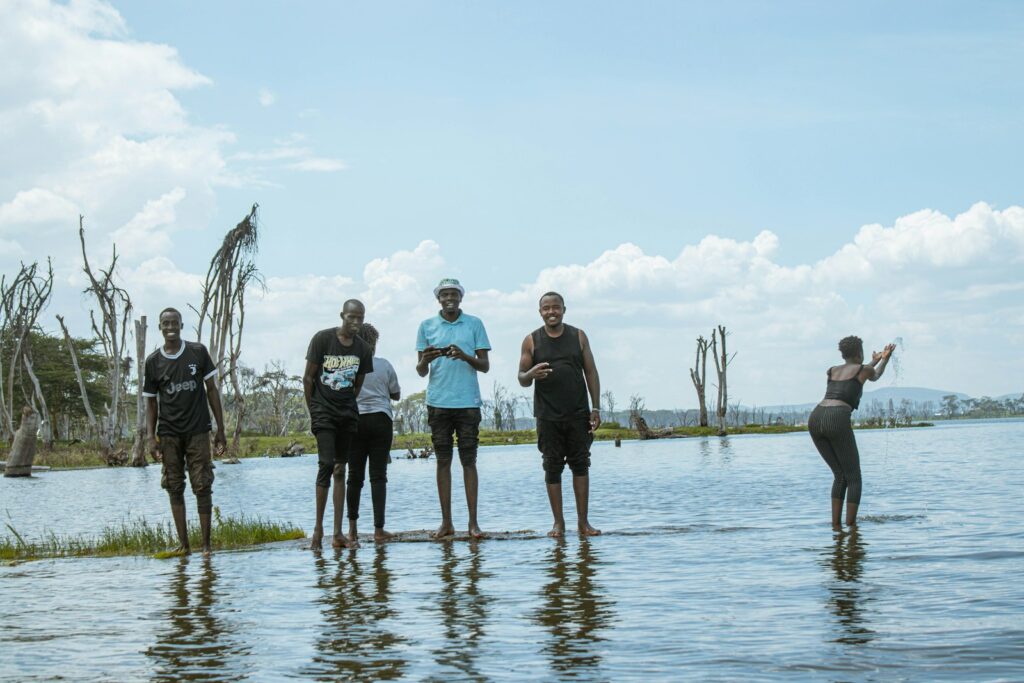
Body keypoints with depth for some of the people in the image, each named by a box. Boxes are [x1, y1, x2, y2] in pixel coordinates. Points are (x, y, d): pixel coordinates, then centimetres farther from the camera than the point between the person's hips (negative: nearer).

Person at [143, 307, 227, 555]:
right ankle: (183, 545, 7)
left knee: (202, 487, -4)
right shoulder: (153, 362, 4)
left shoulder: (198, 352, 2)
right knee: (175, 488, 2)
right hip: (168, 434, 1)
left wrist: (221, 430, 2)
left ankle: (206, 544, 0)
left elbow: (212, 390, 5)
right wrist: (150, 437, -3)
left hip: (198, 431, -1)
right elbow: (151, 402, 8)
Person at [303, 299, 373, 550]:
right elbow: (308, 377, -2)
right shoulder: (322, 339, -6)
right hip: (323, 412, -4)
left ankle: (338, 532, 5)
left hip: (348, 414, 4)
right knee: (326, 464, -16)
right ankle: (318, 528, -8)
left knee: (341, 469, 5)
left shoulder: (362, 349, 5)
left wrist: (349, 408, 10)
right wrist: (313, 411, -1)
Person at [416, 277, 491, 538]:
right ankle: (446, 522, 8)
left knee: (469, 460, 0)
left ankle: (473, 522, 3)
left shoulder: (474, 324, 7)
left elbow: (485, 365, 4)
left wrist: (464, 356, -14)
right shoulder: (426, 326, 9)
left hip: (468, 402, -1)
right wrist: (425, 360, -15)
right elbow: (421, 371, 8)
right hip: (438, 402, 1)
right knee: (443, 461, 4)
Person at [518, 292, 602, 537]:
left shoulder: (578, 337, 8)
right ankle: (558, 522, 7)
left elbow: (591, 372, 8)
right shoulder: (531, 341, 5)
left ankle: (583, 521, 7)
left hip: (578, 413, 1)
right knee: (552, 468, 1)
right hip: (547, 416, -1)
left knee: (581, 465, 2)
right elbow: (522, 378, 5)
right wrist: (531, 374, -19)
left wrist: (596, 408, 1)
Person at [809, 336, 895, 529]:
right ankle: (850, 526, -2)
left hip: (815, 419, 6)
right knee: (854, 479, 7)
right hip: (837, 421, -6)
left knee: (840, 476, 19)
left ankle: (835, 525, 10)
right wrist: (885, 359, 61)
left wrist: (875, 361, 64)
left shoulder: (831, 371, 28)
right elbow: (874, 377, 41)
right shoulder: (865, 369, 15)